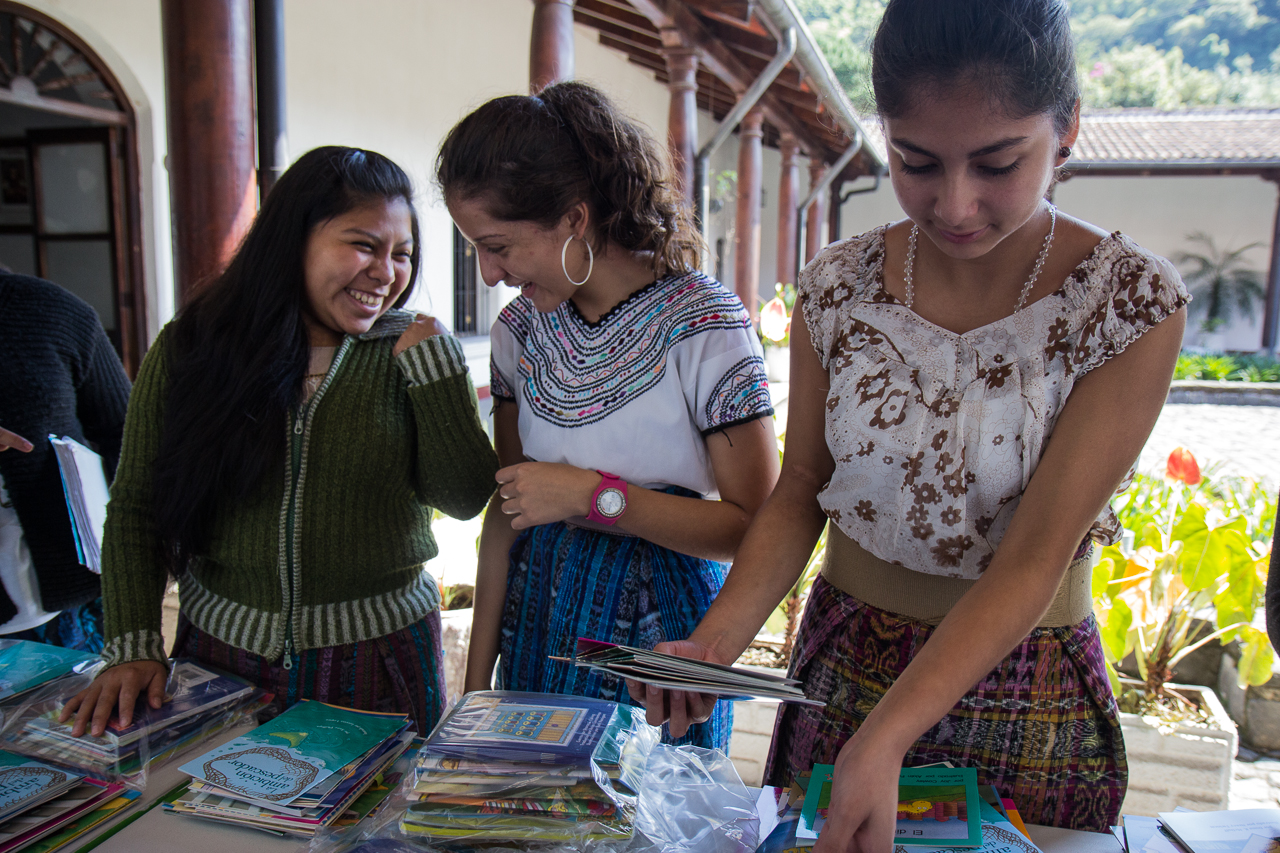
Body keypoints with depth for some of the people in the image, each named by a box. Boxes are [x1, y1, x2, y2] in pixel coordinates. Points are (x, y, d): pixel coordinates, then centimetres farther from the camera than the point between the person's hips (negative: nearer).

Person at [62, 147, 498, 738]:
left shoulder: (414, 352, -4)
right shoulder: (190, 349, -2)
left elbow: (465, 500, -10)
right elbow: (134, 509, 1)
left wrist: (435, 365, -16)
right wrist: (133, 647, -7)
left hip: (380, 655, 0)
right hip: (221, 649, 1)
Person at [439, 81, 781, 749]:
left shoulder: (703, 325, -15)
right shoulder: (520, 329, 2)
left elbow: (756, 525, -15)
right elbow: (505, 509, 7)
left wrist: (595, 495, -20)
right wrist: (477, 675, 6)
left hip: (659, 633, -4)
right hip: (539, 622, 5)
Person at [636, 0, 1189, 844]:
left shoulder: (1133, 303, -18)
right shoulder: (838, 287, -9)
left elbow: (1033, 561, -23)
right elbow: (800, 491, -3)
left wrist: (882, 741, -32)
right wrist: (717, 641, -17)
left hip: (1025, 695, -2)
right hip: (841, 664, 3)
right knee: (805, 835, 22)